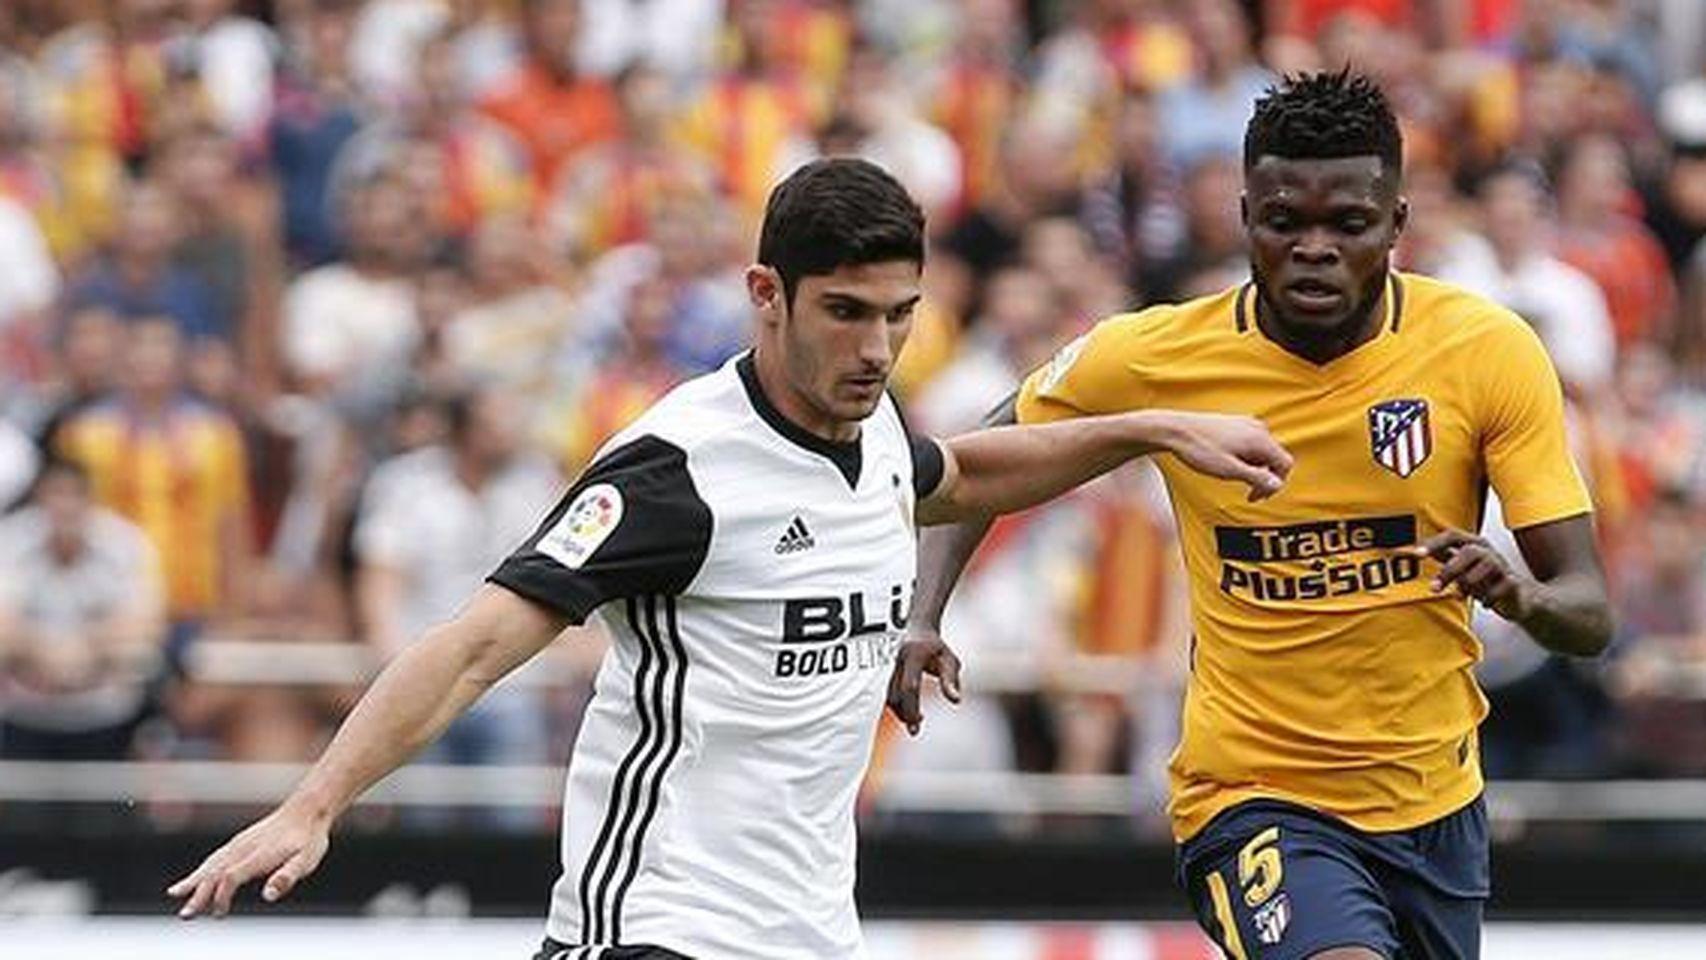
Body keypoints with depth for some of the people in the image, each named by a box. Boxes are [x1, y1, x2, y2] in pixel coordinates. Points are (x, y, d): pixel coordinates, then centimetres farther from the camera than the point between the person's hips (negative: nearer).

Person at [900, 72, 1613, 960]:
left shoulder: (1491, 351, -9)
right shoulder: (1152, 358, -10)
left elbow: (1589, 612, -8)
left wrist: (1521, 594, -31)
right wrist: (918, 618, -9)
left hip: (1435, 797, 3)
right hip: (1252, 798, -3)